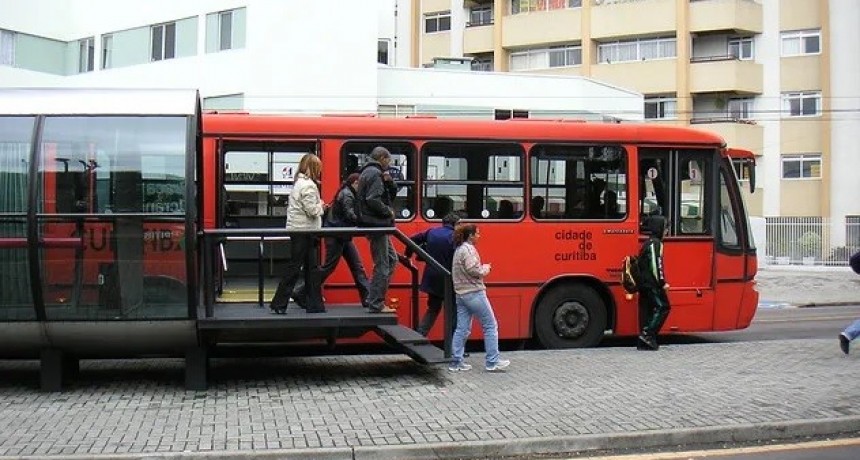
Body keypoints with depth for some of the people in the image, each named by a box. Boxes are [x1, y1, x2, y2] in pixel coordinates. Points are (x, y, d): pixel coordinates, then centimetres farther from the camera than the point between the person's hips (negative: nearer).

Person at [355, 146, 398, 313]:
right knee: (382, 265, -5)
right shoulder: (375, 174, -13)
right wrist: (388, 211, -13)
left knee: (391, 259, 18)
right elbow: (373, 200, -26)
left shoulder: (367, 172, 19)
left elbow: (392, 194, 19)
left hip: (376, 224, 11)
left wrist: (389, 182, 0)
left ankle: (373, 298, 19)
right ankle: (376, 304, 0)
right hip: (376, 224, -11)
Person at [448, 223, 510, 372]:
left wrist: (482, 268, 9)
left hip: (461, 293, 9)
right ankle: (492, 361, 3)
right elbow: (473, 270, -22)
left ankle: (456, 362, 9)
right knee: (490, 326, 1)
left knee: (462, 329, 9)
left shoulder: (459, 249, 16)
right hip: (474, 293, -9)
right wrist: (485, 269, -5)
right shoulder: (468, 249, -14)